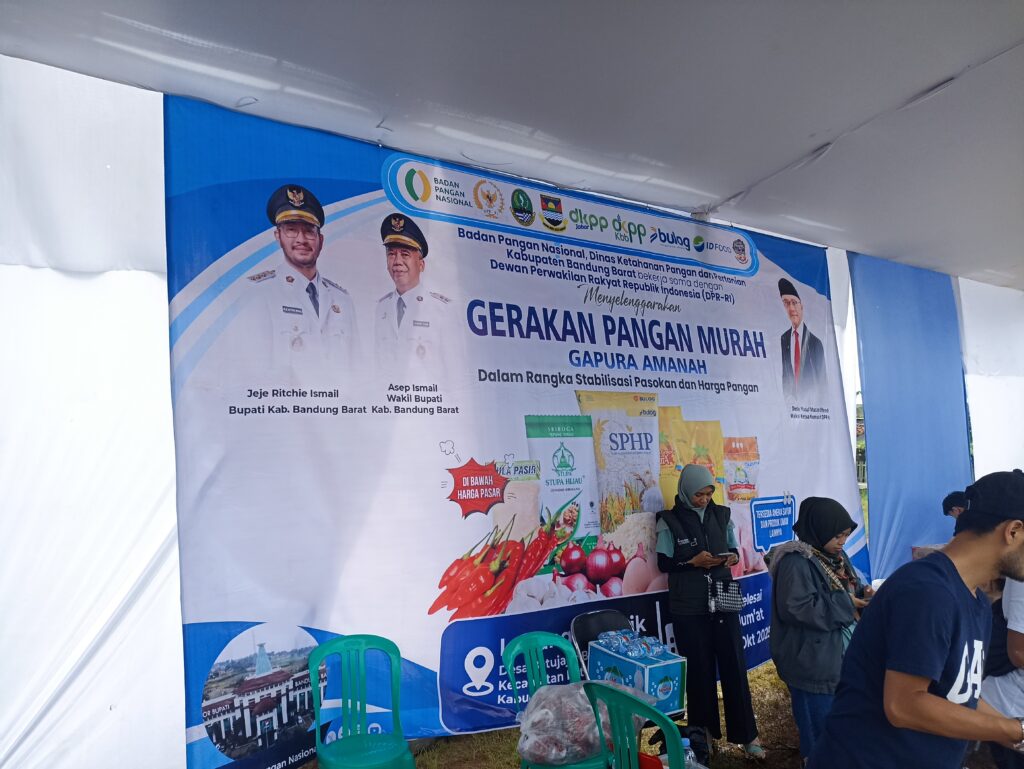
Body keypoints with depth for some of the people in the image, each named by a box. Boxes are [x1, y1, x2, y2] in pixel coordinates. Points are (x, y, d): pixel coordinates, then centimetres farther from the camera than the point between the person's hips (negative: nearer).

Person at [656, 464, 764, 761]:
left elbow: (734, 548, 14)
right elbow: (663, 563, -5)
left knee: (734, 665, 5)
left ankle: (746, 734, 16)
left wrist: (733, 556, -8)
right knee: (699, 669, 8)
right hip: (689, 607, -3)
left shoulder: (722, 514, 5)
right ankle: (703, 732, 24)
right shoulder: (670, 521, -6)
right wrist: (693, 562, -18)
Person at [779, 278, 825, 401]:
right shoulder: (782, 340, 3)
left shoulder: (815, 342, -3)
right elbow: (781, 373, 6)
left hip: (811, 401, -1)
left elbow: (821, 379, 1)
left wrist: (811, 399, -10)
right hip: (788, 400, 2)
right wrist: (787, 395, -6)